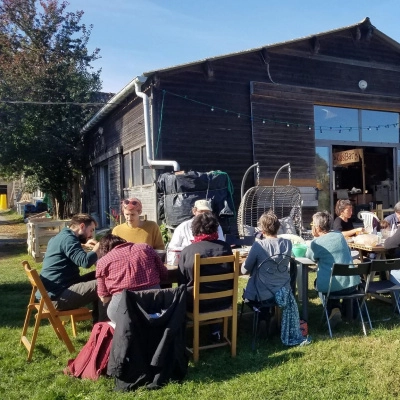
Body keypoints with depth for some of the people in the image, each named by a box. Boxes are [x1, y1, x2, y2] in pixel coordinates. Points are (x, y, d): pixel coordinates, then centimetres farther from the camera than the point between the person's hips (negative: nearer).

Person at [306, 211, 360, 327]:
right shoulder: (340, 235, 4)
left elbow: (309, 256, 11)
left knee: (317, 281, 31)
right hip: (352, 284, 4)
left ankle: (334, 309, 13)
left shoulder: (316, 243, -10)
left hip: (330, 287, -4)